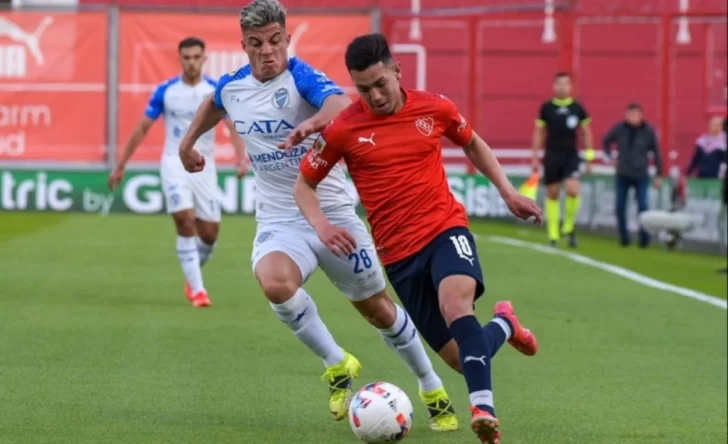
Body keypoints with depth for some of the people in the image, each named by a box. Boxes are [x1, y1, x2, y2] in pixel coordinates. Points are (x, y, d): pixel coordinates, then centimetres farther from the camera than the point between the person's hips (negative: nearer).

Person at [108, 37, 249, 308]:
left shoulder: (217, 91, -4)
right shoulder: (165, 91, -3)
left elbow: (234, 126, -12)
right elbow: (142, 128, 3)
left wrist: (242, 157, -31)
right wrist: (120, 166, 4)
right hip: (175, 164, -2)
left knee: (210, 233, 2)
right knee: (185, 221, -20)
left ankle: (192, 279, 30)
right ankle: (197, 289, -15)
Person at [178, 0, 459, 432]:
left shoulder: (301, 76, -16)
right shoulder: (232, 87, 1)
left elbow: (341, 104, -40)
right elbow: (213, 104, 29)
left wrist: (312, 124, -60)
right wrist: (188, 142, 32)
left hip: (333, 214, -3)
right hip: (279, 222, 3)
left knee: (378, 309, 8)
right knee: (275, 282, -31)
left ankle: (433, 391, 33)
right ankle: (338, 364, -9)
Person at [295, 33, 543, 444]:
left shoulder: (434, 108, 0)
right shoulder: (344, 129, -5)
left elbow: (473, 144, 22)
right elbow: (304, 184, 7)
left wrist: (508, 192, 15)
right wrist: (322, 225, -12)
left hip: (446, 229, -1)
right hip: (399, 254, 1)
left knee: (455, 303, -35)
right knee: (461, 357, -1)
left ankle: (483, 409, -40)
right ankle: (504, 324, 34)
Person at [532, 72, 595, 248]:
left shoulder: (577, 108, 2)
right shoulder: (546, 108, 2)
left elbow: (586, 133, 10)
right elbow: (539, 133, 9)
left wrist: (589, 156, 6)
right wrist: (535, 157, 5)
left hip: (571, 156, -1)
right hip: (552, 155, 1)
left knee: (573, 190, -19)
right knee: (552, 195, 3)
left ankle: (569, 226, 4)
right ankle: (553, 235, 11)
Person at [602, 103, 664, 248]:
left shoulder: (648, 131, -6)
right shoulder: (619, 129, -3)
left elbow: (656, 153, 1)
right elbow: (606, 142, 14)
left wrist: (659, 175, 2)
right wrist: (611, 157, 1)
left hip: (641, 176, -2)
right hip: (622, 176, 2)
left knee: (643, 207, -7)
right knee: (620, 208, 2)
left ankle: (644, 238, 2)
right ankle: (624, 237, 14)